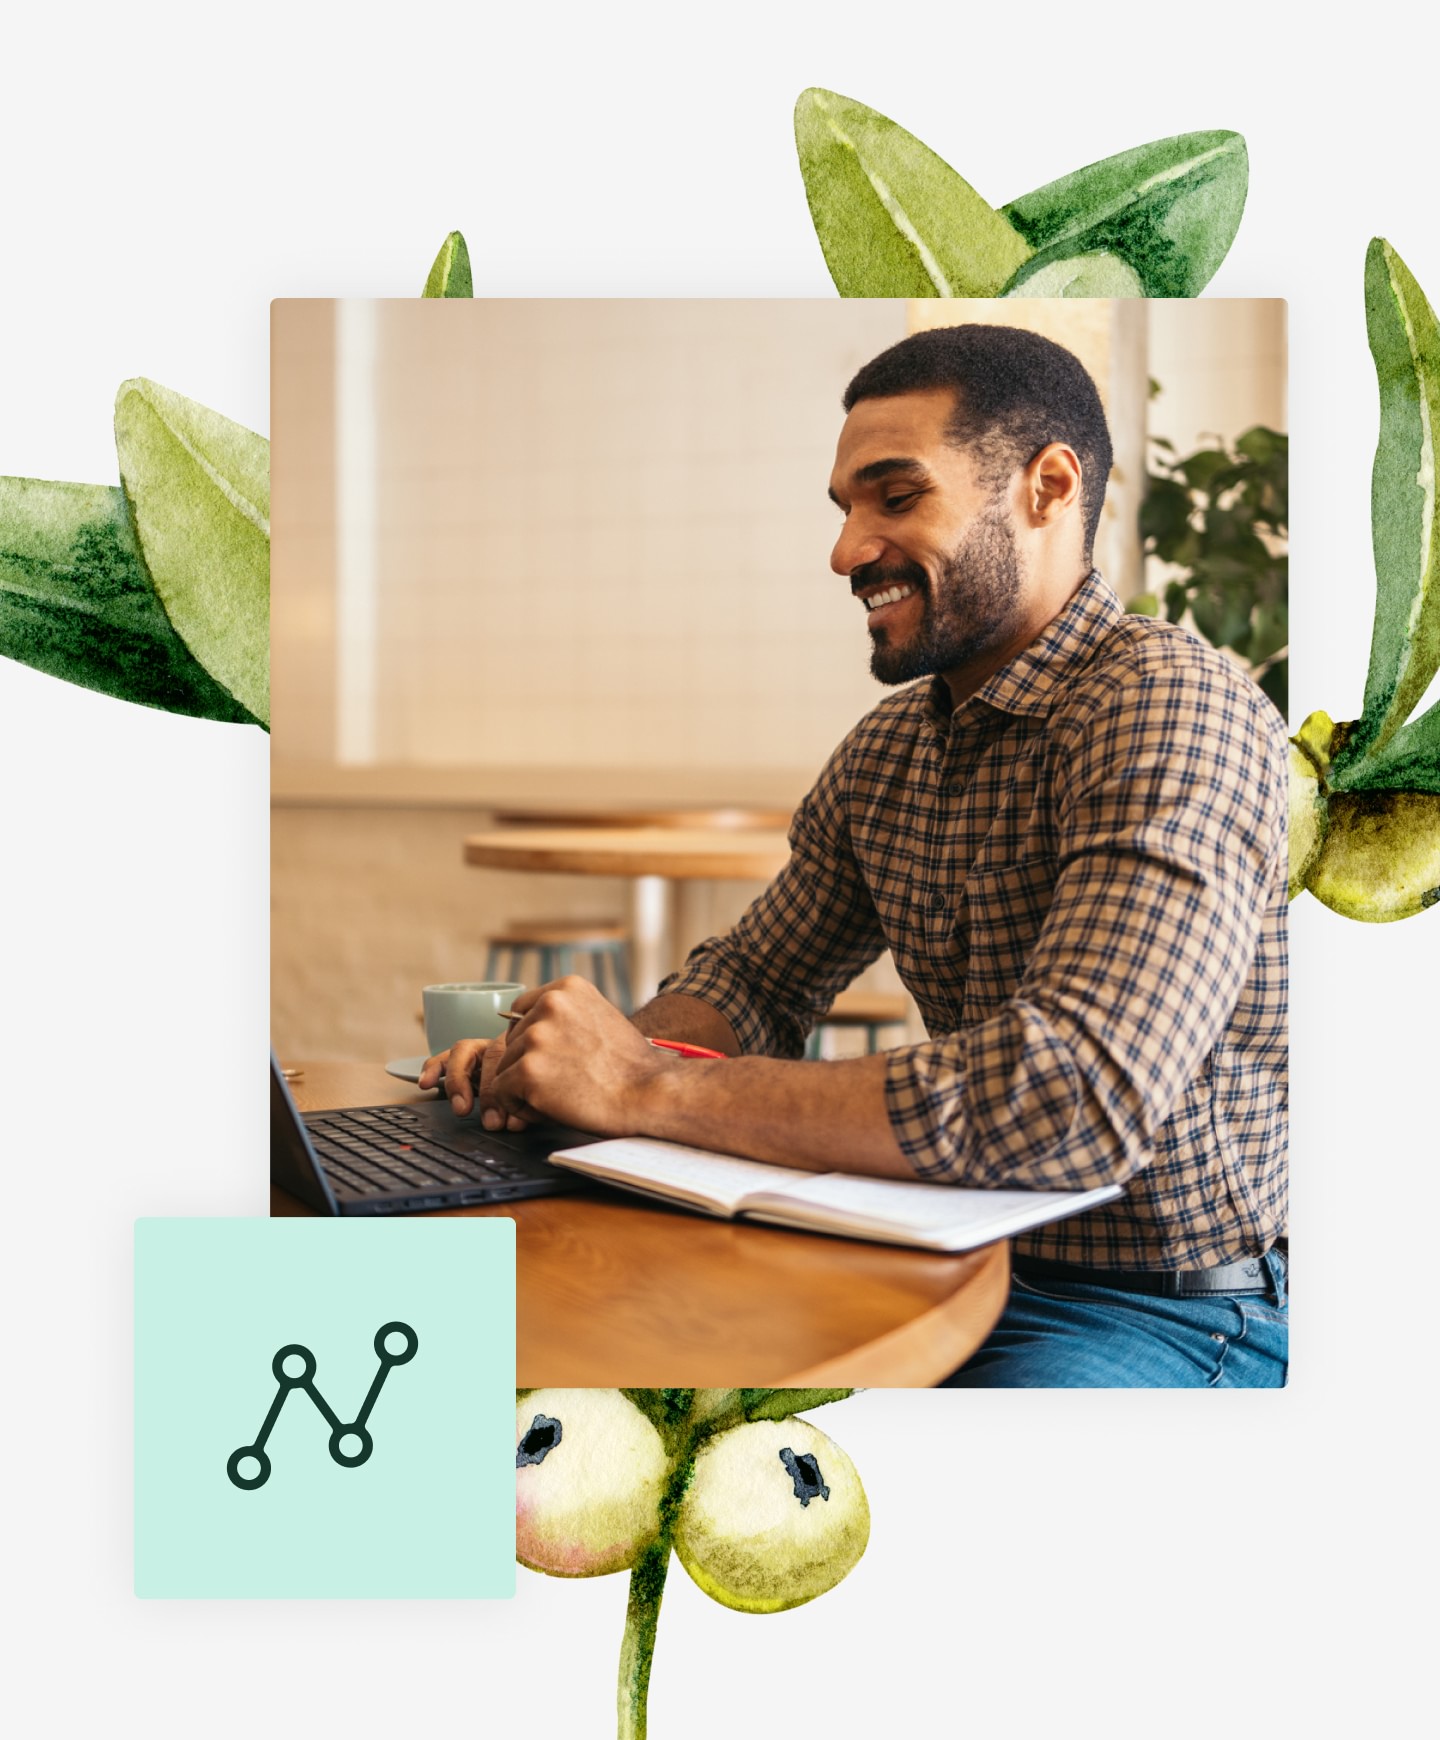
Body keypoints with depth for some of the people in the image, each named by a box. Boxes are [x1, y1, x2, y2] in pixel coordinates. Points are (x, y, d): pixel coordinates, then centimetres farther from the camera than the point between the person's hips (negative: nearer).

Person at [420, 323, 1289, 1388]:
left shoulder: (1174, 709, -21)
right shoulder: (887, 751, 6)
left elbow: (1077, 1099, -33)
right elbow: (757, 981, 14)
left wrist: (652, 1089, -29)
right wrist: (585, 1055, -9)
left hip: (1174, 1311, -7)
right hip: (970, 1259, 7)